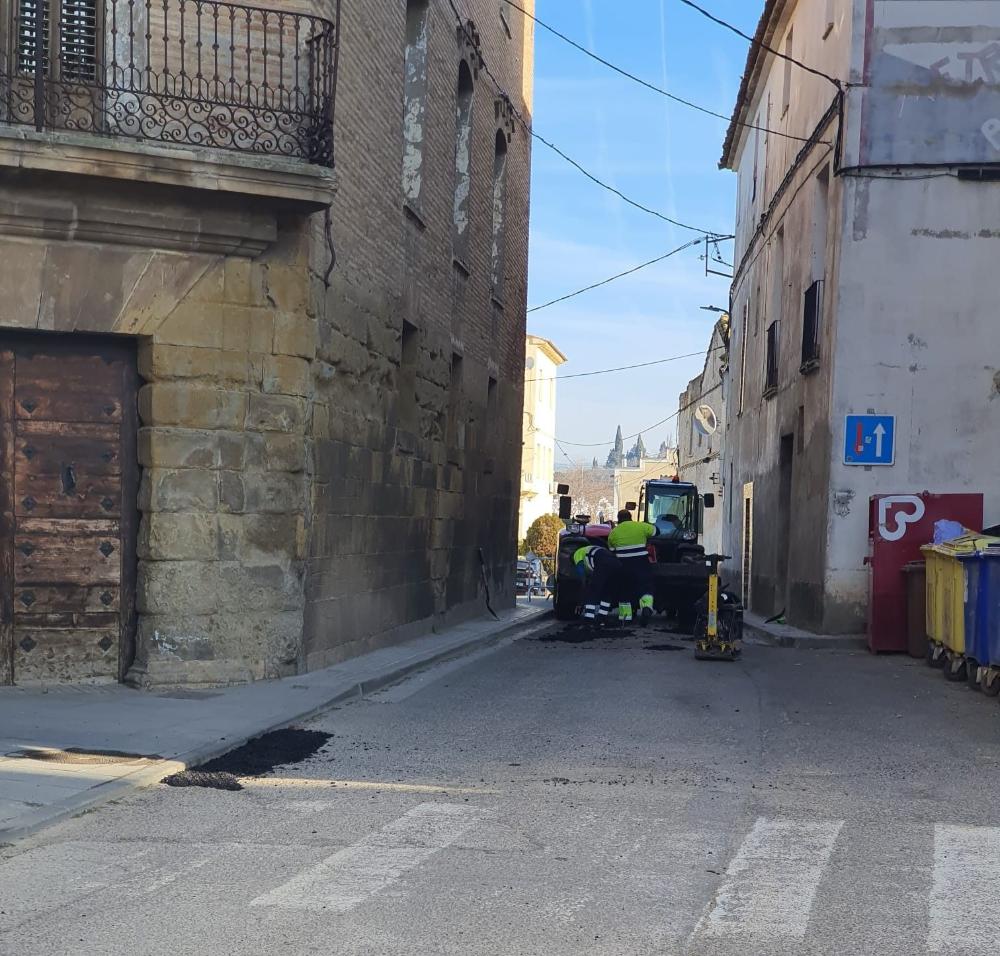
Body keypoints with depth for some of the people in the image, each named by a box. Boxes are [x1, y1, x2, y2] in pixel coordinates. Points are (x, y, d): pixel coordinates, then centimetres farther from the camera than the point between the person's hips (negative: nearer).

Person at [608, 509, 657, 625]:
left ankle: (625, 614, 21)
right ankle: (646, 606, -26)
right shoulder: (641, 526, 0)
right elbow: (654, 530, 15)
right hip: (641, 563, -2)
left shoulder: (613, 533, 5)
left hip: (623, 564, 2)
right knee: (645, 586, -1)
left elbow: (611, 550, 12)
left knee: (624, 589, 15)